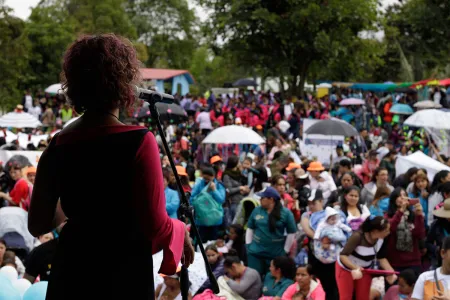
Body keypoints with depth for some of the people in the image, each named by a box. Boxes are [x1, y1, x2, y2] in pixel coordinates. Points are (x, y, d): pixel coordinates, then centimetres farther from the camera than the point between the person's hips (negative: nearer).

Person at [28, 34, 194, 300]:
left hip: (70, 272, 4)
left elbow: (38, 225, 6)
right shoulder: (138, 142, -15)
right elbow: (155, 227, -18)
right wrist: (180, 231, 3)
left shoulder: (58, 145, -1)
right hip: (123, 276, -4)